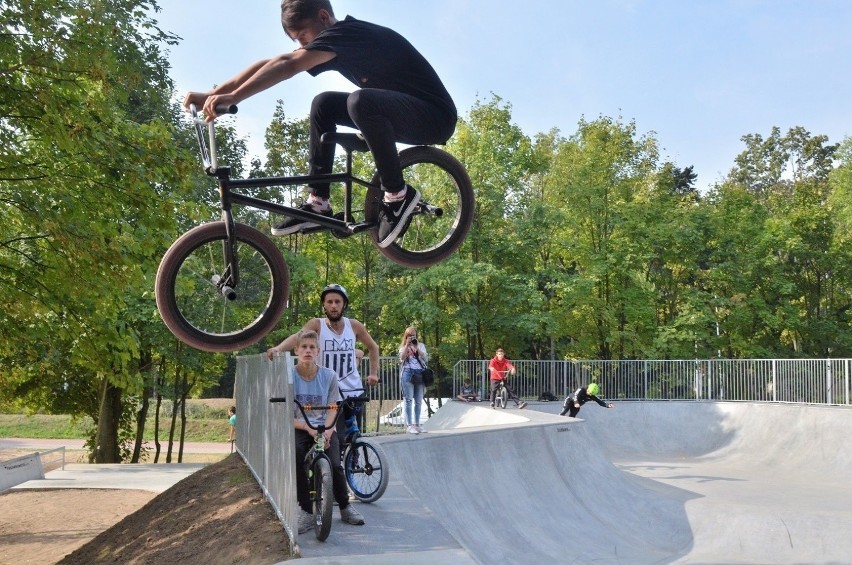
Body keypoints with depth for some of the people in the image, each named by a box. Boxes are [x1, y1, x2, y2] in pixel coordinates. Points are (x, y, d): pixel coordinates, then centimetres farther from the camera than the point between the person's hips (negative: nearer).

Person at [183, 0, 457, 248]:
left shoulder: (349, 32, -19)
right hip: (403, 114, 9)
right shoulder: (335, 43, 8)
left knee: (361, 101, -35)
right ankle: (318, 203, 2)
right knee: (324, 105, 3)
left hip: (435, 116, -9)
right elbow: (269, 64, 2)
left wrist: (232, 98, -41)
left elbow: (287, 65, -34)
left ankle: (398, 195, -18)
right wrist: (211, 95, -4)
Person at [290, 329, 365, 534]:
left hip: (325, 429, 1)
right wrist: (309, 428, -22)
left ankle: (345, 507, 8)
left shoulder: (329, 376, -3)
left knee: (335, 465, -22)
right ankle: (306, 511, -12)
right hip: (300, 430, -1)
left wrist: (326, 430, -20)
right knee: (295, 461, -31)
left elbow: (332, 409, 0)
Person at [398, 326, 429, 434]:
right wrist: (407, 345, -7)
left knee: (419, 401, 3)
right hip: (408, 373, -3)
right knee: (409, 400, -8)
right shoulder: (403, 346, 12)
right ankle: (410, 425, -11)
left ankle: (417, 424, 9)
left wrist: (416, 347, -5)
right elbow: (402, 358, -6)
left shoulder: (421, 345, 16)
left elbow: (426, 358, 2)